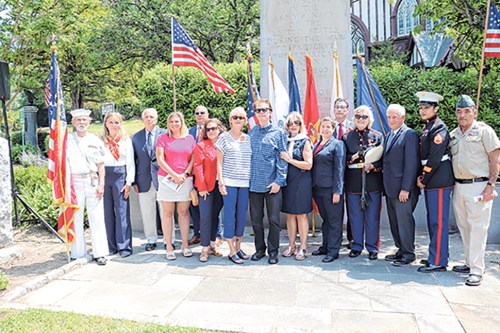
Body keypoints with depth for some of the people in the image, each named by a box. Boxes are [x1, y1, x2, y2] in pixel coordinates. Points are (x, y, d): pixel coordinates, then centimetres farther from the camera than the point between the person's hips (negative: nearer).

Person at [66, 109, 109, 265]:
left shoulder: (95, 140, 9)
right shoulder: (67, 141, 6)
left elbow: (100, 165, 8)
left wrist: (101, 184, -1)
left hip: (92, 182, 1)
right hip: (75, 182, 0)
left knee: (96, 218, 0)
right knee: (75, 218, 3)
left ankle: (99, 253, 8)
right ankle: (78, 254, 13)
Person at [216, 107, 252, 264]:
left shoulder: (248, 138, 13)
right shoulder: (224, 137, 1)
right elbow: (219, 162, -1)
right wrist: (221, 182, -8)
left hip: (245, 183, 4)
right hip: (229, 182, -4)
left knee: (242, 215, 8)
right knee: (230, 214, -2)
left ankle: (238, 247, 22)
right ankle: (232, 251, 7)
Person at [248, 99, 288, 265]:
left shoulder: (279, 133, -1)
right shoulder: (251, 132, 9)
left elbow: (282, 158, -5)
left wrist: (279, 181, -12)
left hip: (272, 184, -3)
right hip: (254, 183, 3)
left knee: (274, 219, 5)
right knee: (256, 219, 11)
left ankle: (273, 251, 20)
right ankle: (260, 249, 27)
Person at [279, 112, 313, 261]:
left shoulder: (305, 141, -3)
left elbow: (308, 165, -11)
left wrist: (289, 160, -13)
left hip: (301, 181, -4)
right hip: (287, 181, 5)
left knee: (301, 214, 0)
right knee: (290, 214, 9)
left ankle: (302, 247, 9)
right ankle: (291, 245, 18)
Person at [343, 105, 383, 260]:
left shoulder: (377, 136, 7)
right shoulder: (347, 137, 9)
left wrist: (372, 165, -16)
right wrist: (352, 158, -12)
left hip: (373, 182, -1)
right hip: (353, 182, 1)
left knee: (372, 216, 3)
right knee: (355, 216, 7)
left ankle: (372, 247, 15)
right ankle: (357, 246, 20)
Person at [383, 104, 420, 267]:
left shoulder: (409, 134, -10)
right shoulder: (389, 135, 16)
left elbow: (411, 163, -16)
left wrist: (405, 188, -19)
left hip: (404, 189, -8)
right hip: (390, 189, 8)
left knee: (404, 221, 0)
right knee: (394, 222, 15)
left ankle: (408, 254, 14)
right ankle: (401, 250, 28)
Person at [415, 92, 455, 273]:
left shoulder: (439, 129, -13)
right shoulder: (427, 128, 16)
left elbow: (434, 159, -18)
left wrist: (424, 180, -11)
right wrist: (421, 176, 8)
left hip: (439, 182, -10)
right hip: (430, 182, 10)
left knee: (438, 222, -4)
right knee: (432, 221, 16)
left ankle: (438, 262, 3)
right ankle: (437, 256, 27)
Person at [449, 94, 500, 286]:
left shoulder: (484, 131, -3)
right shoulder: (453, 135, 14)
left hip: (478, 186, -6)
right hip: (458, 186, 6)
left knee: (477, 227, -7)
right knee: (463, 227, 12)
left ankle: (477, 270, -2)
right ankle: (470, 263, 23)